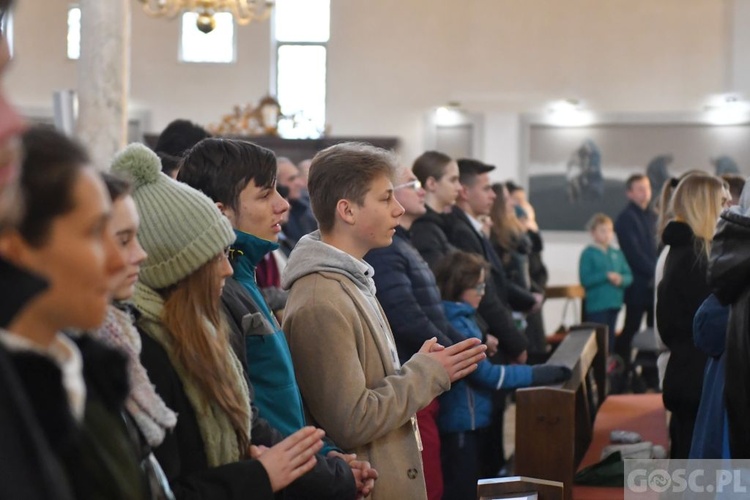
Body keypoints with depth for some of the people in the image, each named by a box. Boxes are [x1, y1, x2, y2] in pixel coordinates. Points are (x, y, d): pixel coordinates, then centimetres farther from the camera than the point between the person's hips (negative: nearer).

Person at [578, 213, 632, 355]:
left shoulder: (616, 253, 9)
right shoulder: (588, 253, -6)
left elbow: (628, 276, 9)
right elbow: (585, 279, -15)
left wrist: (621, 279, -13)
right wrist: (606, 276, -20)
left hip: (614, 304, 6)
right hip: (596, 305, -6)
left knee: (610, 339, 14)